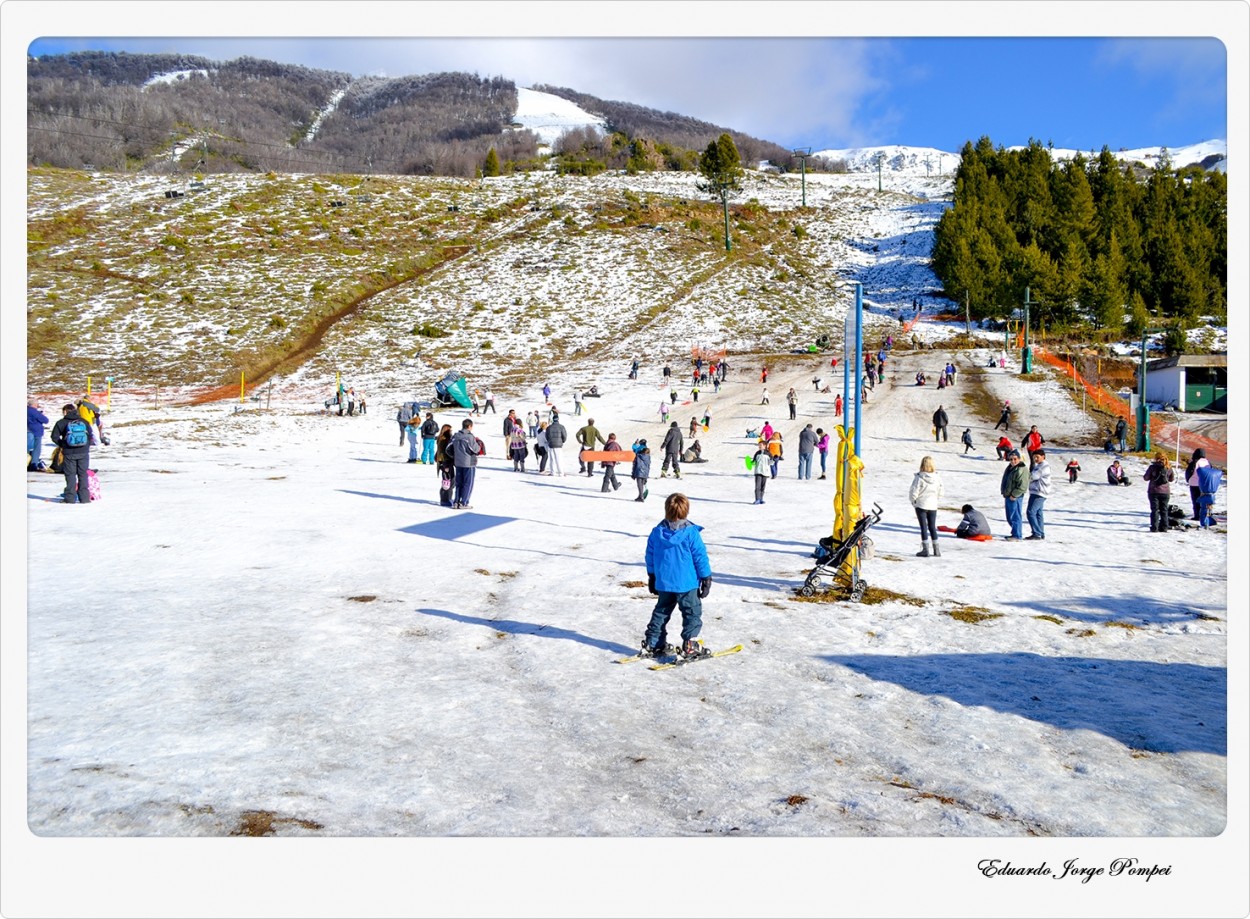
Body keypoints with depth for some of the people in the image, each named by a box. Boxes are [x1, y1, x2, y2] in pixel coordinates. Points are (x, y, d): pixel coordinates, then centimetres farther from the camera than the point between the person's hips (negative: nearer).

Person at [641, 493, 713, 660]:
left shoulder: (657, 532, -2)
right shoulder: (691, 533, -15)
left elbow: (650, 556, 8)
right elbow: (701, 557, -9)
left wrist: (652, 577, 21)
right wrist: (706, 579, 1)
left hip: (663, 583, 5)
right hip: (687, 583, -5)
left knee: (661, 612, 18)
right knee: (692, 613, 6)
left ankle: (652, 644, 20)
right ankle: (689, 646, 0)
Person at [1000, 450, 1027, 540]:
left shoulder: (1022, 470, -16)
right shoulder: (1009, 468, 14)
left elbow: (1023, 486, -21)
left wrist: (1014, 495, -19)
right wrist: (1004, 492, 17)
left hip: (1015, 497, -10)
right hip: (1008, 496, 10)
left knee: (1015, 516, -7)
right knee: (1010, 517, 17)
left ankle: (1016, 536, -2)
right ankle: (1015, 533, 29)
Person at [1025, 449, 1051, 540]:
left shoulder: (1045, 466, -13)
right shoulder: (1038, 465, 19)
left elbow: (1033, 476, -17)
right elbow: (1032, 476, 16)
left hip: (1039, 493, -10)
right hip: (1037, 492, 10)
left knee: (1031, 512, -14)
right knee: (1038, 513, 12)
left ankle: (1036, 533, -14)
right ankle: (1041, 534, 17)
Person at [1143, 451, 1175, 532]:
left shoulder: (1152, 467, -10)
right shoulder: (1168, 468, -1)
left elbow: (1146, 478, -5)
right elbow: (1172, 479, 12)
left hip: (1154, 491, -2)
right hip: (1165, 492, 2)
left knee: (1155, 510, 2)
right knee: (1164, 510, 11)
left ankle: (1154, 528, -4)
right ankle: (1164, 528, 11)